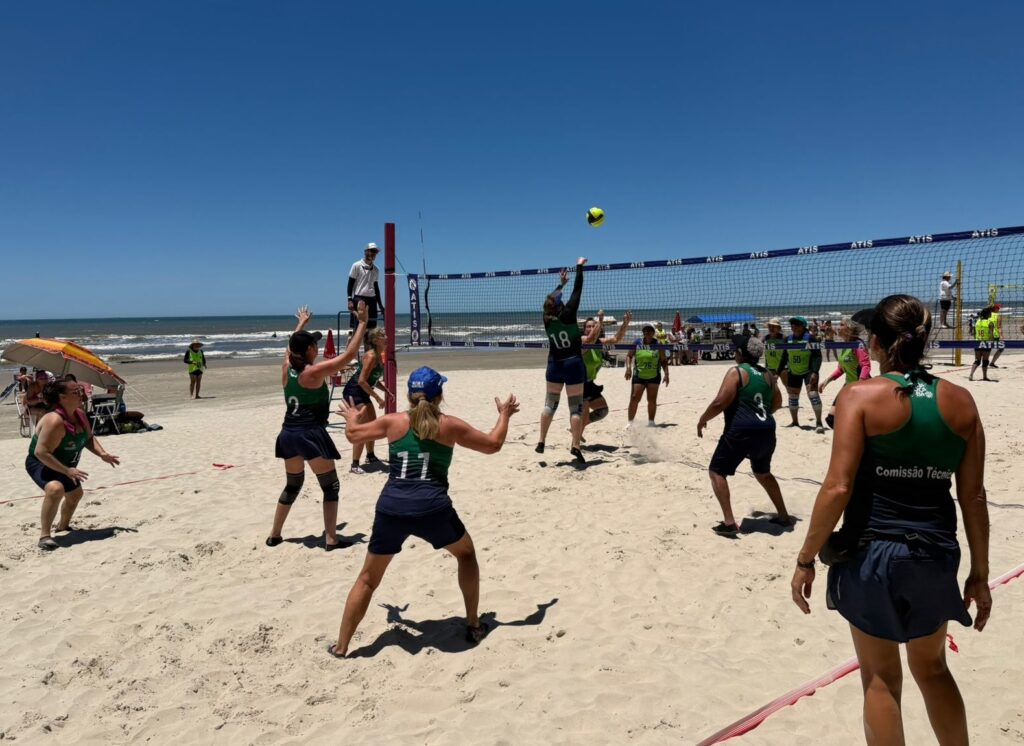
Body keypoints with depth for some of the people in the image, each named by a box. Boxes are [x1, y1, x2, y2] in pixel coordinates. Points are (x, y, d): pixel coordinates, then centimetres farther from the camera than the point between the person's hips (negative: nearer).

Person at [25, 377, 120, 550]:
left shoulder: (80, 414, -9)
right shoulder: (55, 420, -35)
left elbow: (89, 438, 6)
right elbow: (41, 452, -37)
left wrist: (102, 454, -10)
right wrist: (67, 471, -39)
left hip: (64, 465, 9)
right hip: (40, 464, -9)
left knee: (75, 494, 27)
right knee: (55, 489, -38)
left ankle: (63, 527, 55)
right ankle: (44, 536, -31)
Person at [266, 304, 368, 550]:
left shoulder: (287, 368, 4)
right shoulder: (315, 372, -14)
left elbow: (291, 347, 27)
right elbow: (349, 354, -15)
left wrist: (301, 324, 41)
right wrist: (362, 323, -11)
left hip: (288, 434, 7)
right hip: (311, 435, -7)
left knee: (292, 485, 23)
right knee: (330, 487, 5)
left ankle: (274, 535, 28)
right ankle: (331, 538, 4)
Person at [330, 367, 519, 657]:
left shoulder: (393, 422, 9)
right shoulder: (449, 425, 5)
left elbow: (353, 434, 23)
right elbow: (493, 444, 13)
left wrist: (351, 416, 45)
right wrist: (505, 415, 29)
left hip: (391, 509, 2)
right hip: (432, 509, -1)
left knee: (367, 578, 19)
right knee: (466, 554, 27)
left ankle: (340, 647, 21)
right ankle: (474, 626, 28)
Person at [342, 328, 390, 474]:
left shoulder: (379, 356, 9)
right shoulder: (371, 356, -19)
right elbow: (362, 381, -25)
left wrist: (387, 391, 12)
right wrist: (377, 398, -22)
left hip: (362, 393, 10)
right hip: (353, 392, -10)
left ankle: (370, 456, 40)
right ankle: (355, 465, -10)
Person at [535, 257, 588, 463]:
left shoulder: (547, 319, 0)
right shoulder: (567, 314, -13)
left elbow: (552, 299, 18)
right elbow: (577, 290, -8)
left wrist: (561, 283, 31)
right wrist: (580, 266, 2)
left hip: (554, 366, 5)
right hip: (573, 364, -5)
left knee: (550, 404, 13)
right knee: (576, 407, -1)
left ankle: (541, 442, 15)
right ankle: (575, 446, -6)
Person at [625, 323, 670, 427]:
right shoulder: (637, 343, -2)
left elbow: (664, 361, 3)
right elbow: (629, 356, 5)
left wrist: (666, 374, -6)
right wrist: (628, 368, -10)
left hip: (654, 376, 1)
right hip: (639, 376, 0)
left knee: (652, 400, 7)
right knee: (634, 398, -4)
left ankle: (651, 421, 18)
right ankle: (630, 421, 4)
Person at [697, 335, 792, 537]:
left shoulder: (736, 372, -6)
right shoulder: (768, 374, 13)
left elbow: (720, 402, -15)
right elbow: (777, 403, 22)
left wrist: (702, 420, -2)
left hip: (741, 430, -7)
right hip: (766, 430, 7)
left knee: (717, 472, 5)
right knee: (763, 473, 29)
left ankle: (729, 522, -5)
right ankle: (783, 516, 35)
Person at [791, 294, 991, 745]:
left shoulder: (862, 396, -13)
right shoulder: (960, 402, 0)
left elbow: (838, 488, -18)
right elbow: (973, 498, 2)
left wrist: (805, 560, -10)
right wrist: (980, 574, 12)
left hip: (873, 553, -4)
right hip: (934, 556, 4)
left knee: (881, 677, 14)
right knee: (932, 668, 26)